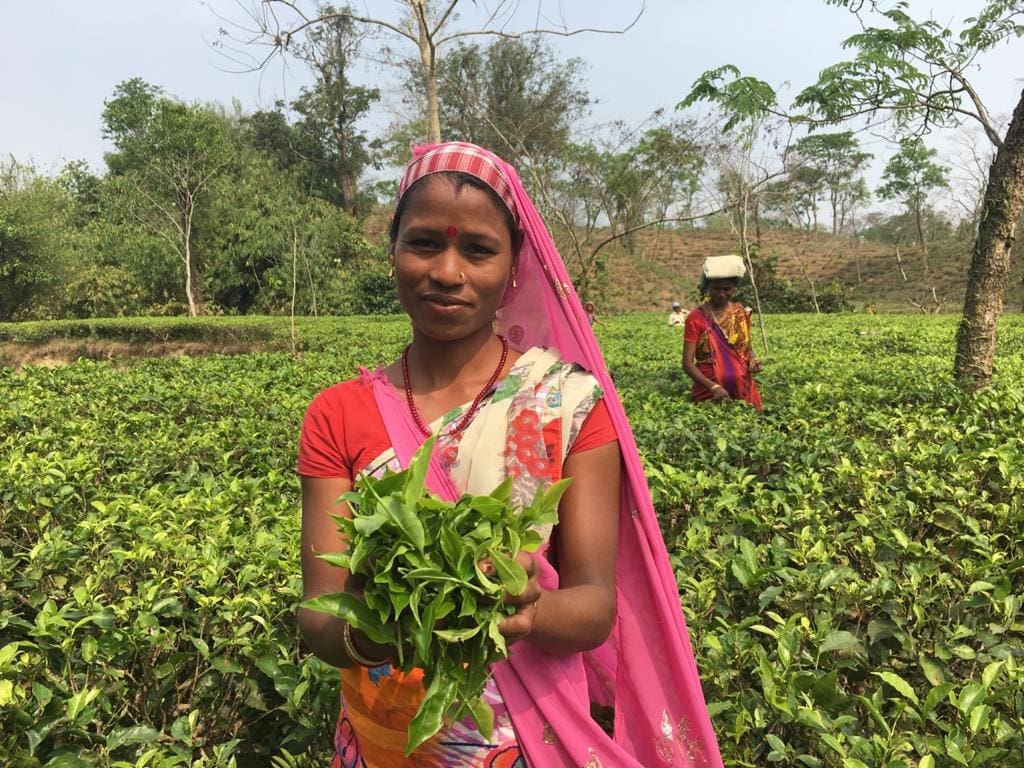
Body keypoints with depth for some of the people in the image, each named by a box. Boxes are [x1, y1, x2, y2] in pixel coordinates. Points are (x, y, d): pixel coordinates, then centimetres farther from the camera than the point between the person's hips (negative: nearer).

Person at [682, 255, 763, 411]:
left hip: (744, 388, 4)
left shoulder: (741, 313, 6)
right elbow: (687, 363, -13)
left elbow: (747, 348, 16)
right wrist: (713, 386, -26)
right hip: (709, 392, -3)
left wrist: (753, 359, -7)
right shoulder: (696, 317, -8)